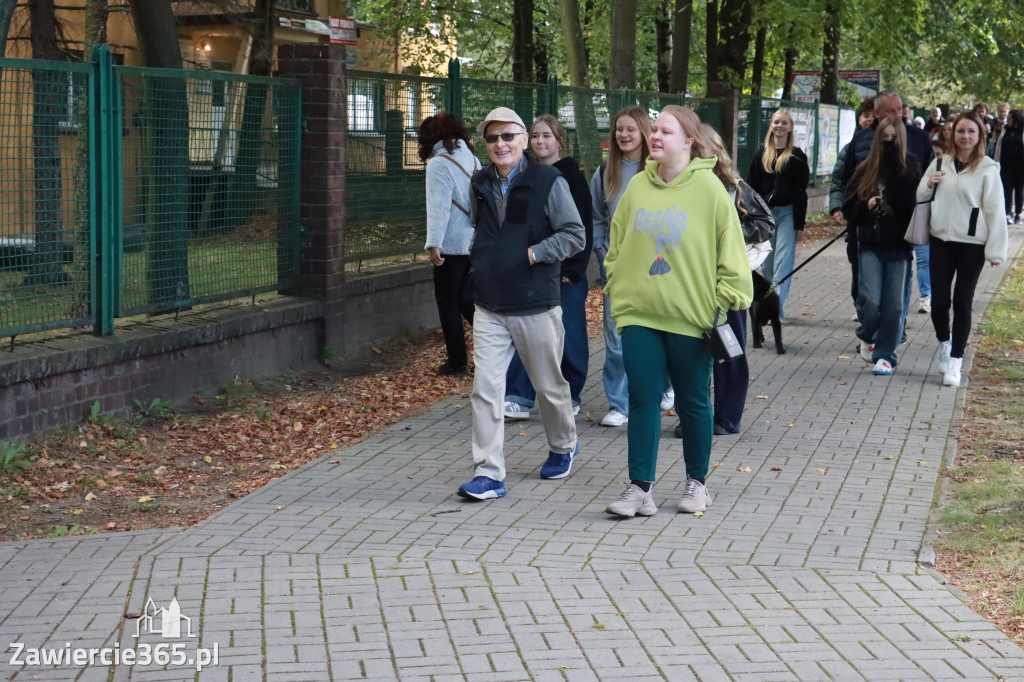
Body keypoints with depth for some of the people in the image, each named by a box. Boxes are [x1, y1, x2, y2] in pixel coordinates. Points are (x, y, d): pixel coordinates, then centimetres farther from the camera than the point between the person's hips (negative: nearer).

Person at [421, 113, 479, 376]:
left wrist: (434, 243, -23)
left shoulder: (439, 163, -11)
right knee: (466, 298, 17)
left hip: (452, 245, -7)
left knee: (448, 302, 4)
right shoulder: (471, 159, 11)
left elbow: (438, 205, -19)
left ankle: (458, 361, 7)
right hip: (476, 242, 7)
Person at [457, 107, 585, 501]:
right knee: (485, 387, -6)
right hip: (489, 307, 4)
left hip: (536, 306, -3)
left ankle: (563, 447, 39)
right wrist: (479, 262, 9)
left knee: (549, 386, 13)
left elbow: (574, 236, -8)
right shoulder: (481, 184, 8)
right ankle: (489, 473, -4)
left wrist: (533, 254, -18)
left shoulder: (548, 182, -7)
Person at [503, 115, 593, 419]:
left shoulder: (572, 176, -2)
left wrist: (573, 268, -12)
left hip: (565, 270, -3)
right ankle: (519, 397, -6)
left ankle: (569, 395, 17)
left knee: (567, 335, 3)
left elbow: (583, 227, -5)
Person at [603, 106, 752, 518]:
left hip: (691, 315, -3)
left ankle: (696, 483, 23)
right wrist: (616, 290, 9)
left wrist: (729, 300, -7)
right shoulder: (637, 187, 5)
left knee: (692, 401, 9)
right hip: (639, 313, 3)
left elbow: (730, 252, -4)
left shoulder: (709, 189, -6)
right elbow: (616, 246, 14)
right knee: (643, 399, 1)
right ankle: (640, 489, 4)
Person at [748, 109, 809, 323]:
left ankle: (777, 307, -13)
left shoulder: (797, 156, 1)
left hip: (787, 213, -3)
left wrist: (799, 223, -6)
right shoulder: (762, 154, 10)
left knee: (783, 261, -8)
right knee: (766, 263, 8)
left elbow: (800, 192, -1)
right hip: (764, 213, 4)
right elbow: (753, 187, 10)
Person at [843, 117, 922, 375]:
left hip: (898, 245, -1)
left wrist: (892, 166, -17)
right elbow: (850, 209, 9)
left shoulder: (910, 169, -1)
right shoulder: (865, 171, 5)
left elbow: (910, 203, -17)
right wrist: (866, 205, -12)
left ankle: (885, 354, 14)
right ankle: (867, 335, 22)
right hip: (871, 244, 1)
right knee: (870, 299, -9)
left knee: (893, 304, 1)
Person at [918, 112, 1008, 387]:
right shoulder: (941, 163, 8)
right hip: (941, 240, 3)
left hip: (972, 244, -3)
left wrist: (995, 250, -10)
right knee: (939, 301, 1)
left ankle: (955, 360, 12)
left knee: (962, 302, 2)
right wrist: (928, 184, -5)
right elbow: (920, 197, 18)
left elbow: (995, 211, -6)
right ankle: (944, 342, 30)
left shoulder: (987, 169, -5)